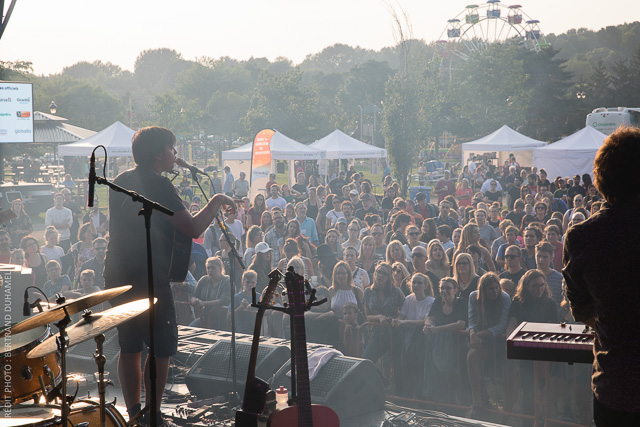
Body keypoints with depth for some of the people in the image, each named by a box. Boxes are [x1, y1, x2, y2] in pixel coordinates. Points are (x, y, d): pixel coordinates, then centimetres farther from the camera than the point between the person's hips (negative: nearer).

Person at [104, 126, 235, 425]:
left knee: (129, 348, 15)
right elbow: (193, 229, -19)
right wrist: (217, 201, -5)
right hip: (149, 280, -8)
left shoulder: (120, 182, 13)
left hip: (117, 278, 9)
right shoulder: (158, 185, -14)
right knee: (162, 349, 0)